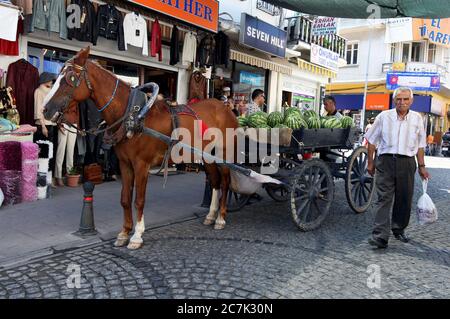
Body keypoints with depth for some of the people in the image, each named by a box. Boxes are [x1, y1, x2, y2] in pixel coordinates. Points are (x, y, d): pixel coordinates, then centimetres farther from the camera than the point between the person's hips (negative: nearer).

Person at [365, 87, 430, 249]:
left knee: (404, 199, 9)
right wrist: (370, 163, 6)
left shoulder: (417, 118, 9)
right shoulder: (384, 117, 2)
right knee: (384, 198, -8)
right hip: (386, 161, -2)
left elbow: (420, 145, 14)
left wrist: (422, 166, 12)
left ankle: (399, 229, 28)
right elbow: (371, 141, 7)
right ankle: (380, 236, -11)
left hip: (407, 162, 3)